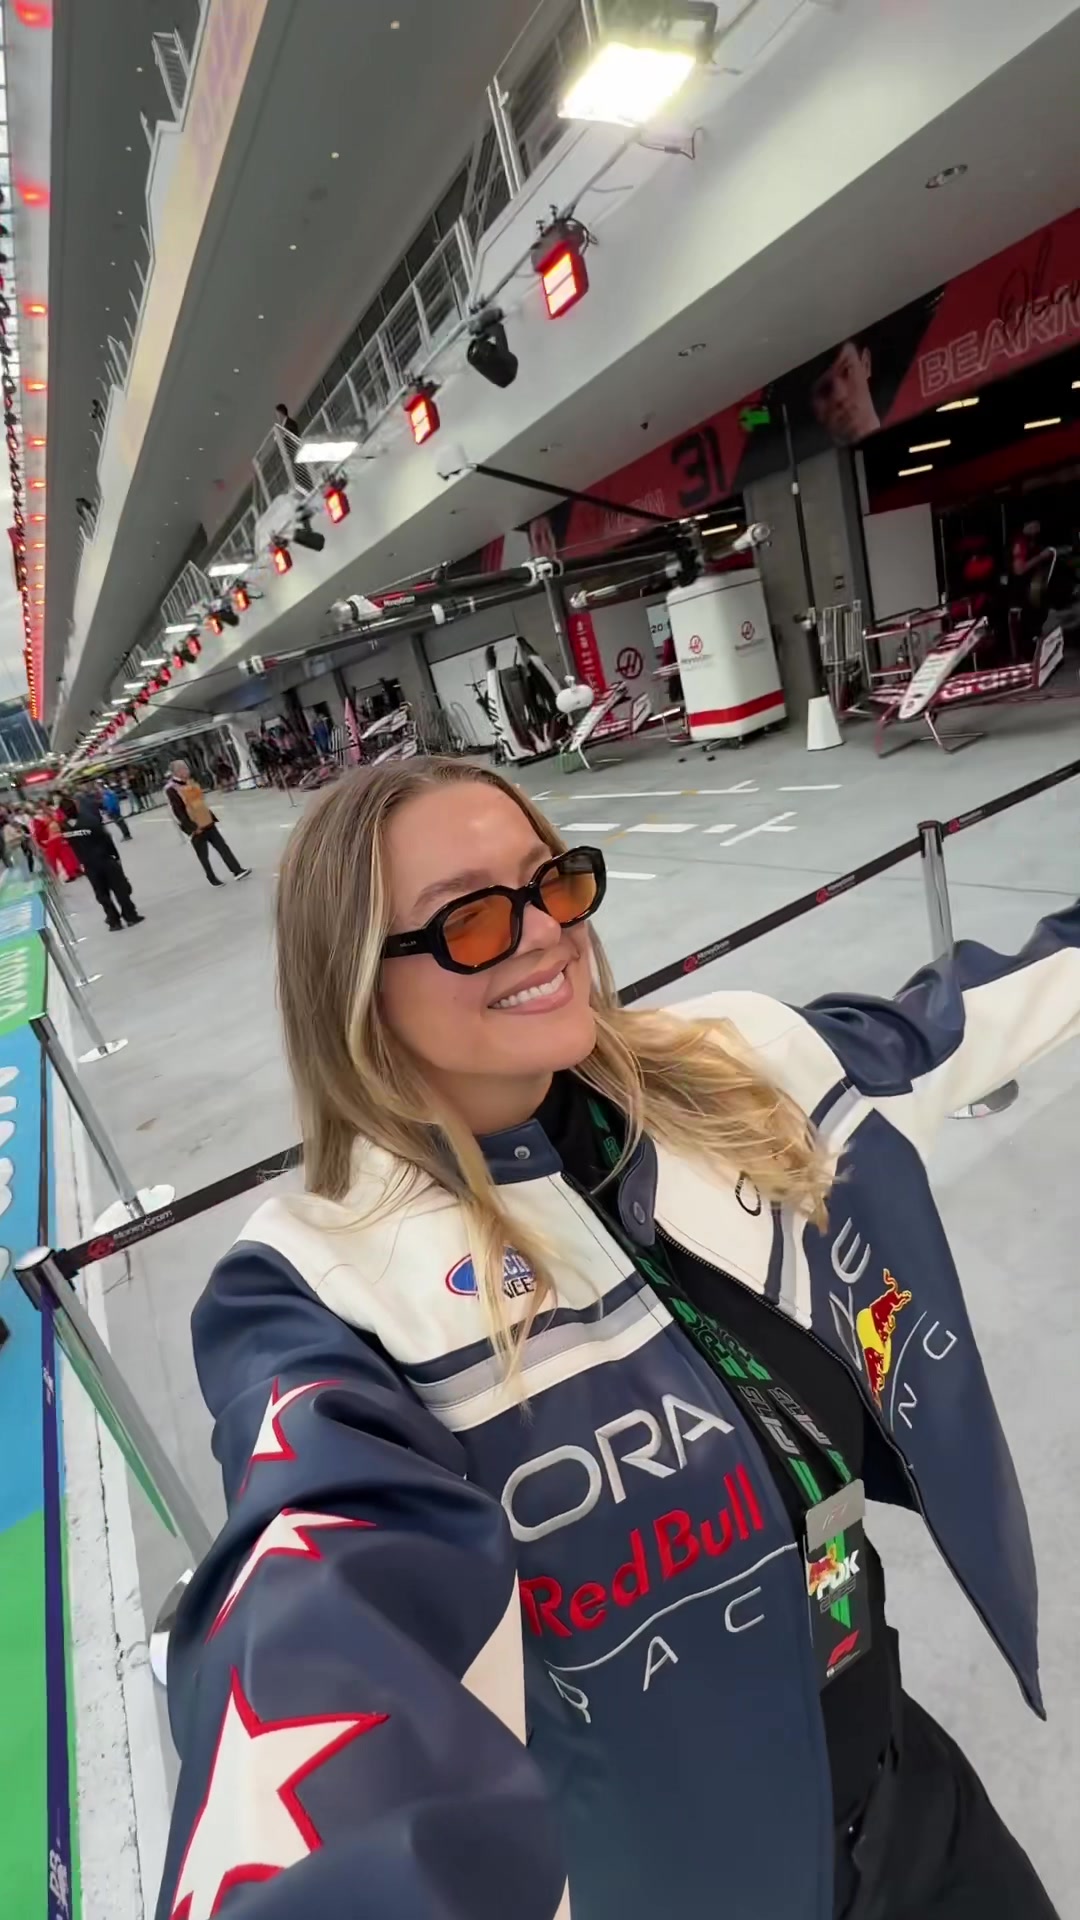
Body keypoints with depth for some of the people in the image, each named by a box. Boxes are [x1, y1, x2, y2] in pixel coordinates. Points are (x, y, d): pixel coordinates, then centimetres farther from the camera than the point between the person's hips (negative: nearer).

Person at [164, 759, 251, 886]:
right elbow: (178, 811, -19)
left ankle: (237, 871, 6)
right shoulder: (171, 789, -15)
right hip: (195, 828, -7)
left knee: (222, 846, 4)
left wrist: (211, 817, 17)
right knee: (203, 855, 6)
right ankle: (212, 879, 17)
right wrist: (192, 827, -21)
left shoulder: (190, 781, 10)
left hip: (207, 823, 7)